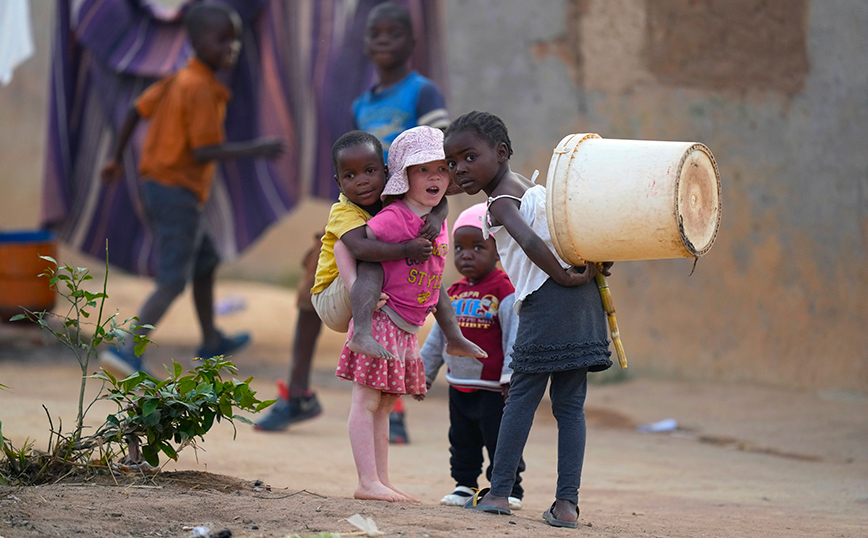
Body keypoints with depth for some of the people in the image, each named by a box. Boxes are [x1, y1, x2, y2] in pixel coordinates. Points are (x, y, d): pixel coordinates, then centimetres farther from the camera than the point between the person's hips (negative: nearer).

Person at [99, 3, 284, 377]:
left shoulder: (178, 80, 10)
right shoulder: (201, 89, -17)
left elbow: (136, 111, 14)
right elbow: (204, 151, -22)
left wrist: (117, 159, 24)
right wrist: (256, 149, -20)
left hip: (156, 187, 10)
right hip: (179, 192, -10)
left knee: (206, 262, 24)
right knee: (173, 282, -11)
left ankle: (211, 342, 37)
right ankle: (127, 352, -22)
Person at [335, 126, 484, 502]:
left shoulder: (438, 223, 10)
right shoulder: (395, 218, -17)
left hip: (406, 328, 8)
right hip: (380, 320, -8)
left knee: (384, 405, 12)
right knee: (367, 401, -5)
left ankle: (382, 482, 15)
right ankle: (369, 482, -7)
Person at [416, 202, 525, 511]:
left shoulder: (503, 291, -11)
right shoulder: (455, 293, 10)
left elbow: (515, 335, -14)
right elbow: (438, 336, 19)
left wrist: (510, 375, -20)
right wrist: (424, 372, 21)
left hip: (492, 387, -7)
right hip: (459, 386, 7)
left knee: (499, 439, -3)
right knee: (462, 440, 14)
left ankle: (509, 489, 4)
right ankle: (464, 485, 24)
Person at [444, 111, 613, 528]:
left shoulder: (501, 201, -7)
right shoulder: (527, 187, 21)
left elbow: (530, 241, -26)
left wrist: (563, 276, -17)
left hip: (548, 301, -8)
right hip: (582, 303, 8)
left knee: (522, 396, 0)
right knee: (569, 403, 7)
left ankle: (498, 491, 5)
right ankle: (567, 502, 4)